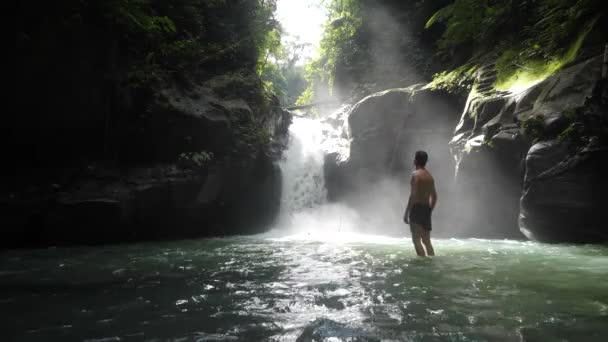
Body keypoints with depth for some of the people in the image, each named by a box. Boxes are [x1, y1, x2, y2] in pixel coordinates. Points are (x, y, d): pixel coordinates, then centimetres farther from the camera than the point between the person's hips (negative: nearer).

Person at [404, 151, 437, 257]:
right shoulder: (429, 176, 15)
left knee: (416, 239, -7)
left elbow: (413, 194, -17)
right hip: (427, 209, 8)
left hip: (417, 208, -8)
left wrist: (406, 212, -15)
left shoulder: (416, 174, -9)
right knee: (426, 240, 13)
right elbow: (434, 196, 17)